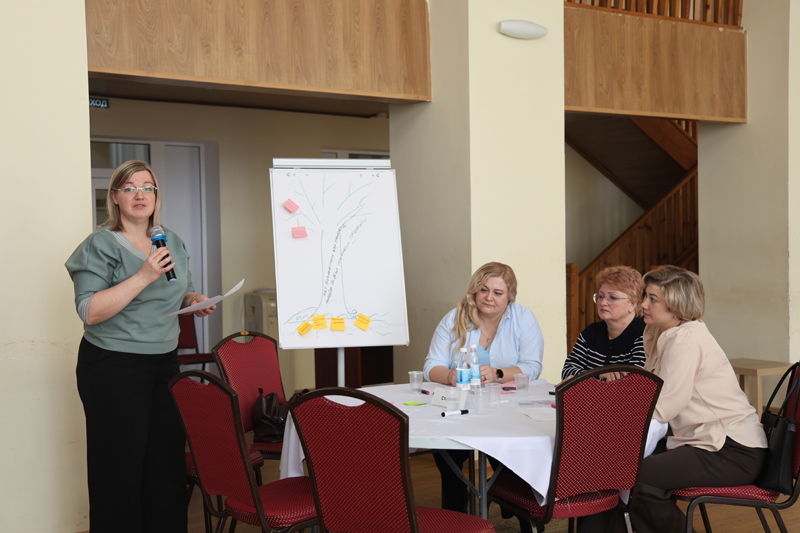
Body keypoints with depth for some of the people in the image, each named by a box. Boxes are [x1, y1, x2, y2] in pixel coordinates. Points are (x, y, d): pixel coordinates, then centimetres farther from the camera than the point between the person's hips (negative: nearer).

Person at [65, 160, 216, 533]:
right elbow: (90, 312, -18)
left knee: (168, 460, 7)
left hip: (164, 362, 6)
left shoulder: (173, 243, 12)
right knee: (122, 467, 0)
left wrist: (194, 302, 2)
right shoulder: (101, 244, -7)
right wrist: (144, 276, -23)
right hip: (114, 368, -6)